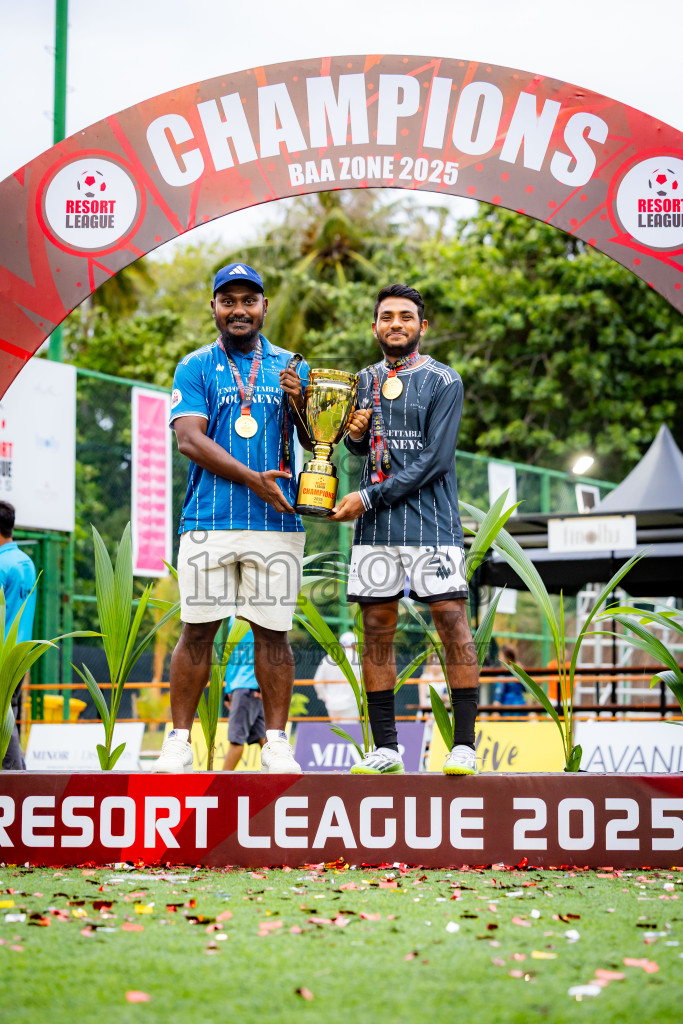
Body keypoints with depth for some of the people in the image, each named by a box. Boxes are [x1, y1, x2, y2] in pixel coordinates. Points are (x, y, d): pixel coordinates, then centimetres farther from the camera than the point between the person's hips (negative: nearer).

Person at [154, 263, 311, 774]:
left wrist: (298, 406, -8)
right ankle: (179, 741, 6)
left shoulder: (291, 368, 14)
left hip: (277, 521, 2)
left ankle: (277, 744, 9)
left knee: (273, 631, 3)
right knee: (198, 630, -1)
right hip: (210, 518, -2)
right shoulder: (196, 367, 6)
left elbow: (318, 443, 14)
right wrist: (253, 479, -15)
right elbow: (189, 439, -6)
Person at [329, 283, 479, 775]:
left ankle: (465, 744, -6)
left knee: (452, 619, -9)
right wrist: (354, 434, 1)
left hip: (430, 521, -5)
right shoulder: (365, 381, 16)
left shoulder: (443, 381, -2)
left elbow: (434, 460, -11)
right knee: (377, 628, 3)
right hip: (375, 528, 5)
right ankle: (385, 748, 8)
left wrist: (369, 498, -13)